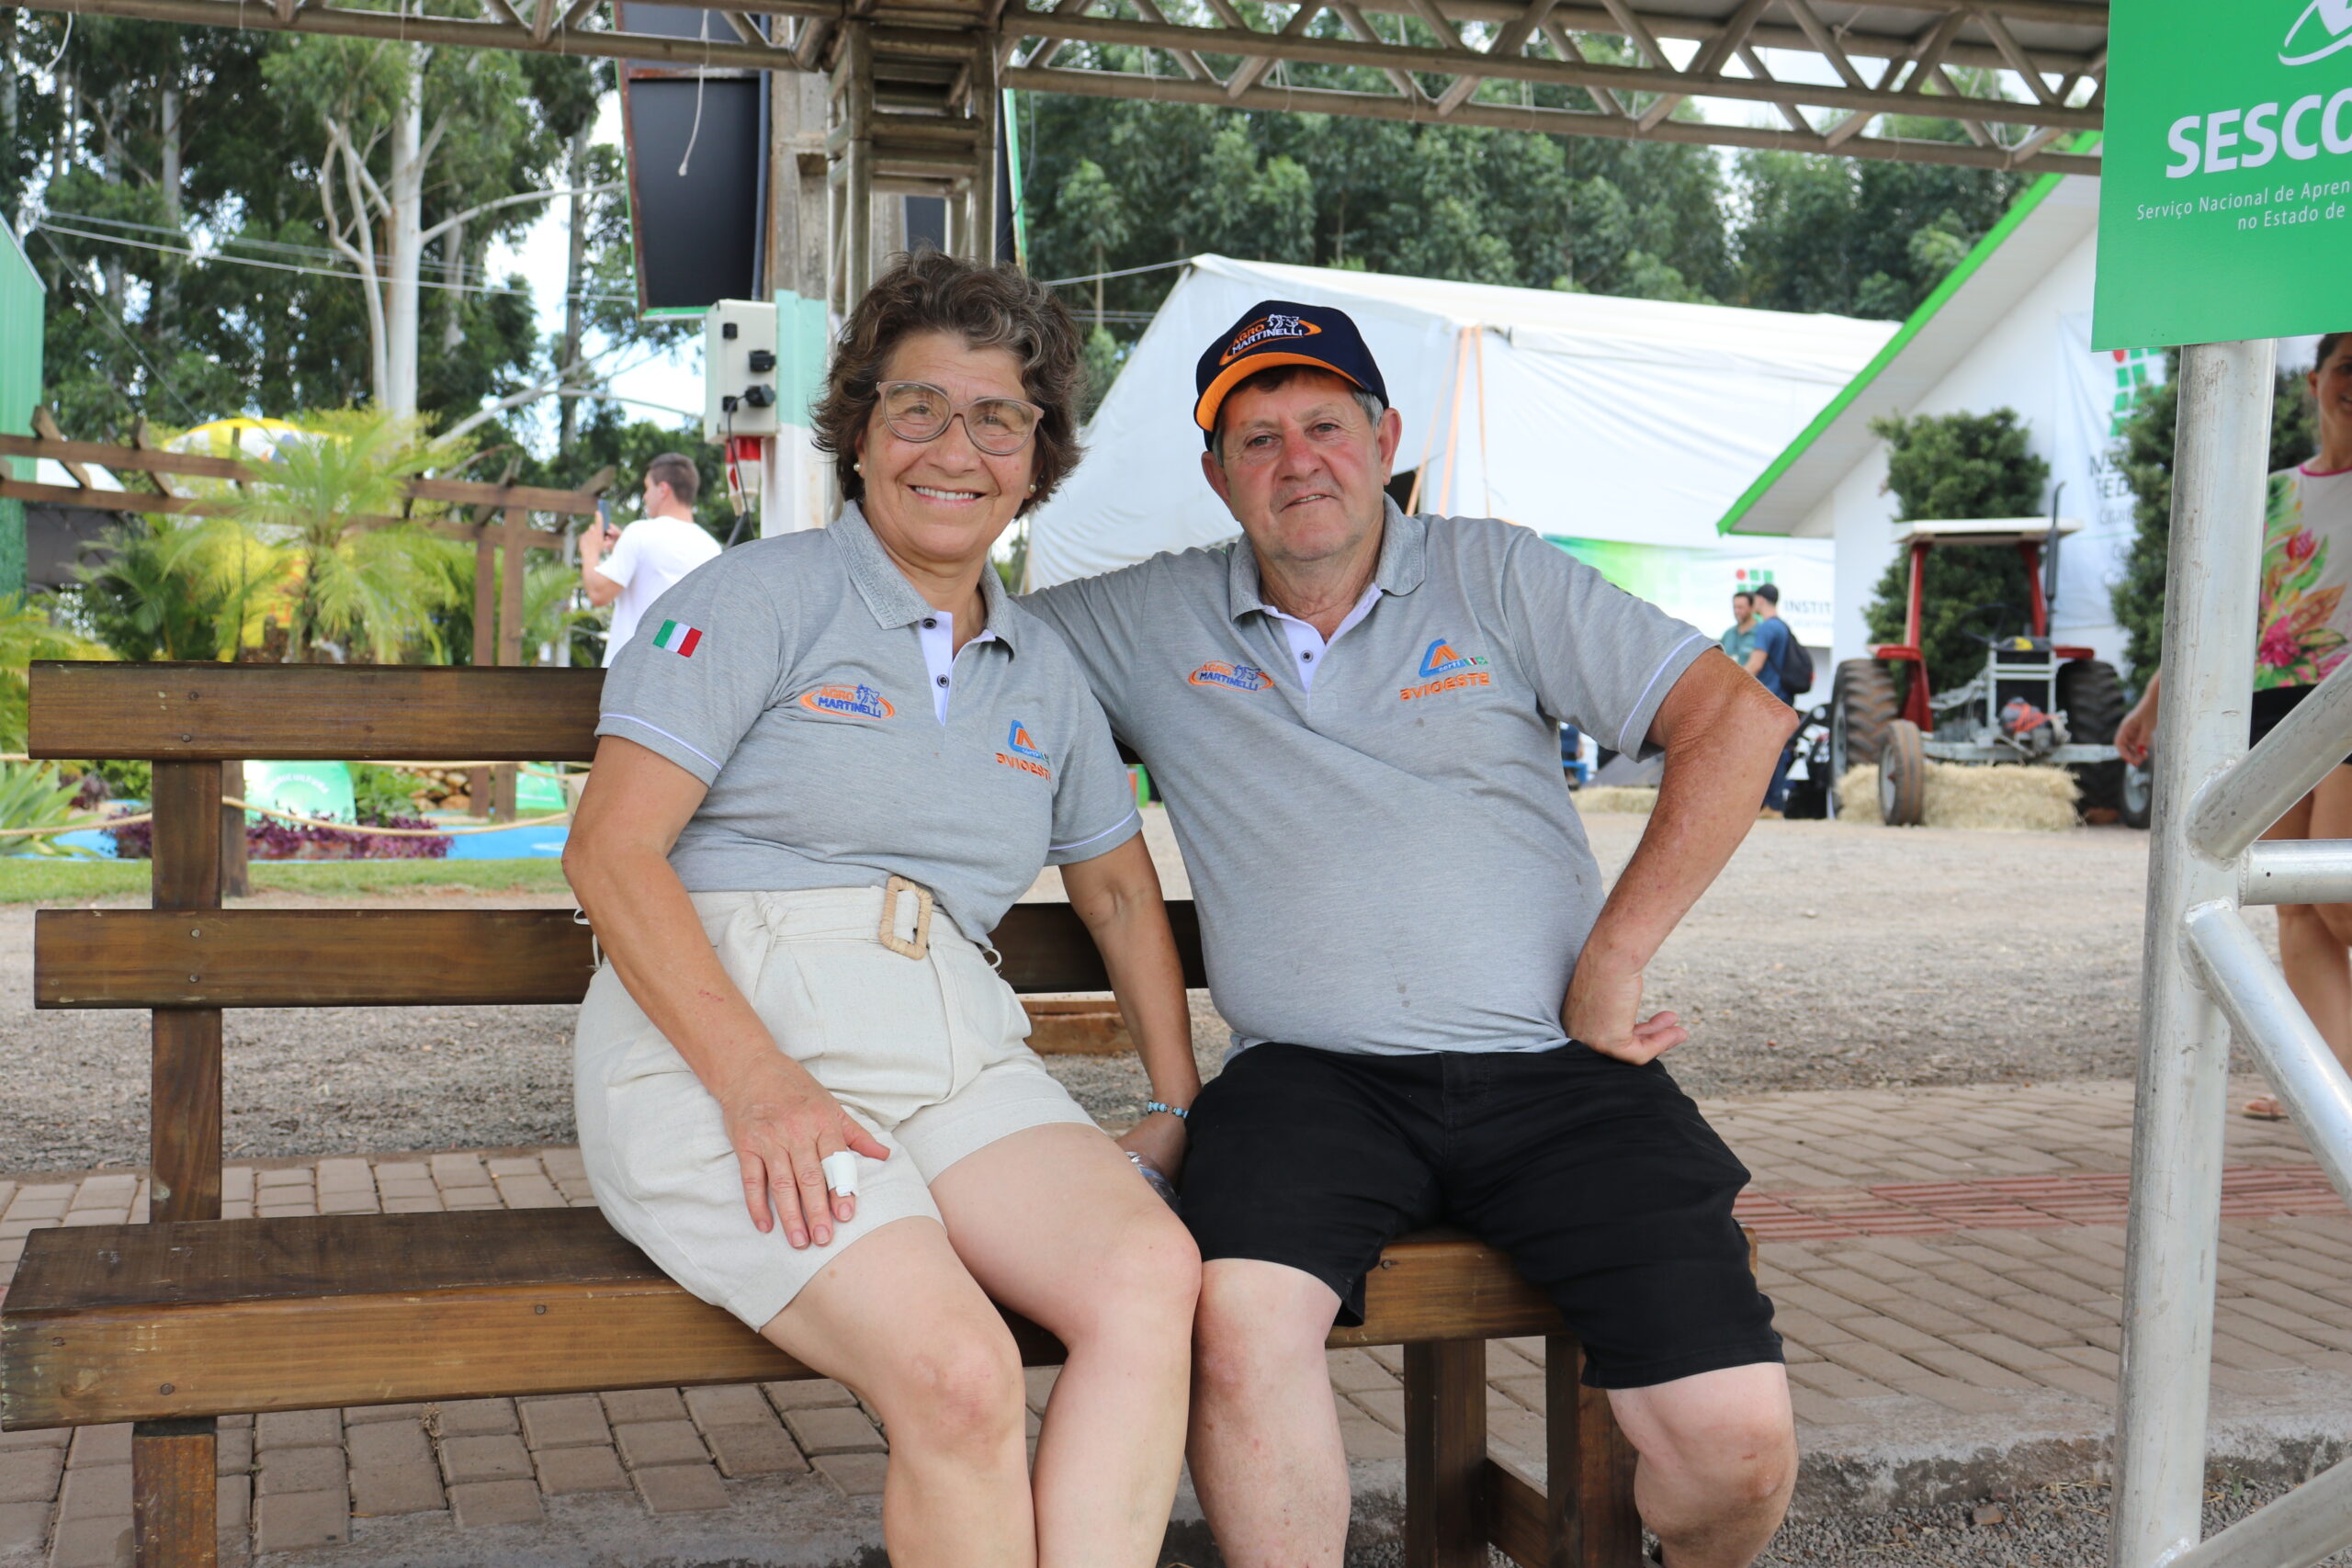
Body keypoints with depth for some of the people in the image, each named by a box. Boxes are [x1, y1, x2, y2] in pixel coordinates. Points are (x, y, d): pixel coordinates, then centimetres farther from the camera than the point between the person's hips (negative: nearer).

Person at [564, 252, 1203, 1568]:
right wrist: (759, 1085, -18)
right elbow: (611, 848, -7)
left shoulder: (1044, 671, 20)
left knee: (1154, 1272, -26)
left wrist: (1178, 1103, 21)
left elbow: (1119, 887, 31)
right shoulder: (768, 594, 1)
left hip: (955, 1055, 5)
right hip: (720, 1041, -5)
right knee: (960, 1371, -30)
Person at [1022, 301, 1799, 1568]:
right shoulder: (1150, 623, 12)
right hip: (1312, 1075, 0)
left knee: (1740, 1445, -14)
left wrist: (1613, 962, -4)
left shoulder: (1495, 576, 9)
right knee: (1240, 1320, -33)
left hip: (1556, 1069, 0)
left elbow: (1736, 717, 3)